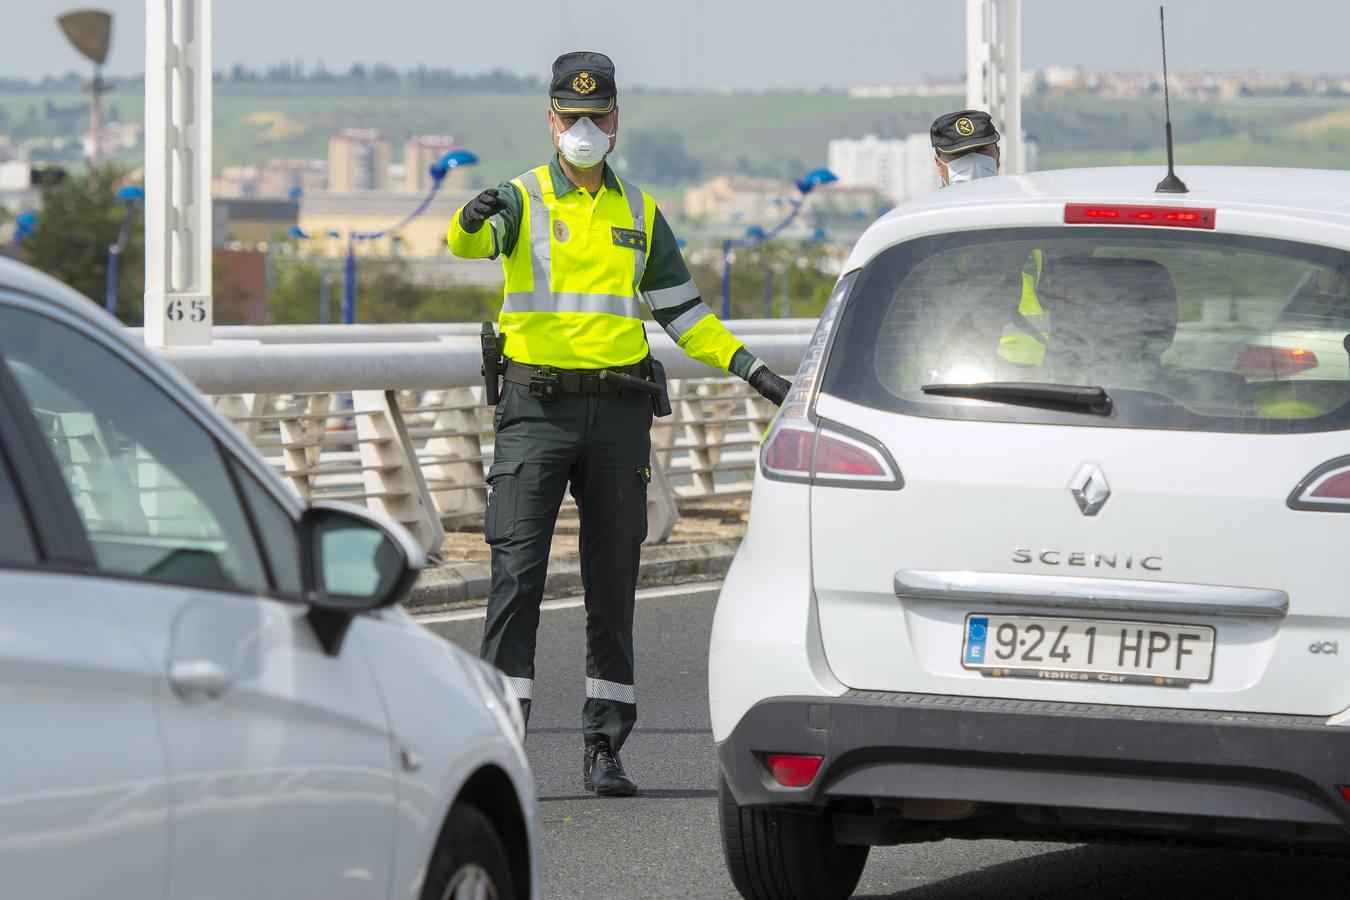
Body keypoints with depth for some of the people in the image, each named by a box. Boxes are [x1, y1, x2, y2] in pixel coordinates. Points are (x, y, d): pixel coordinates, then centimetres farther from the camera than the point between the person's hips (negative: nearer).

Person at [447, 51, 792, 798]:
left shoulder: (638, 212, 14)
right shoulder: (523, 200, 3)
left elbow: (681, 311, 18)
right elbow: (469, 241, -20)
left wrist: (753, 372, 9)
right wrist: (474, 218, -44)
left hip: (618, 410, 3)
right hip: (536, 406, -3)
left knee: (612, 582, 6)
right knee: (517, 573, -10)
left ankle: (604, 748, 11)